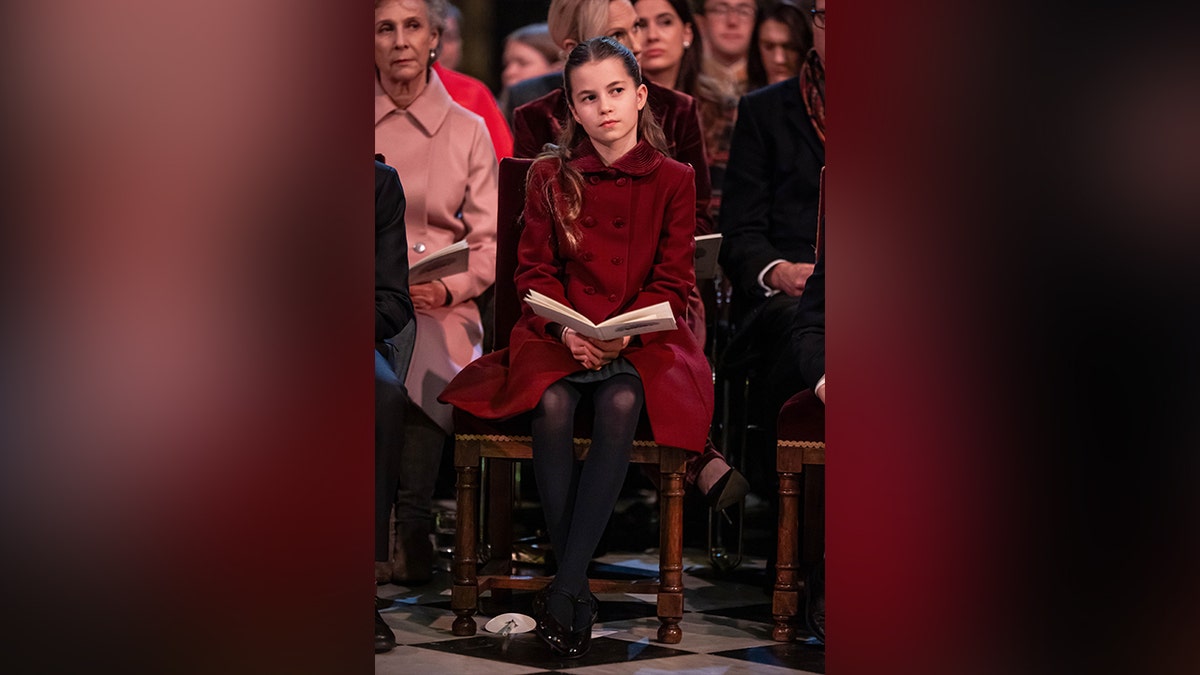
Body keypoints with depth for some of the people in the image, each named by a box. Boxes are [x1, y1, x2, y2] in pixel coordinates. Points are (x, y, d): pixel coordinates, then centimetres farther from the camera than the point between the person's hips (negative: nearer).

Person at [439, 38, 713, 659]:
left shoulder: (673, 180, 5)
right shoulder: (550, 176, 8)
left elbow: (673, 281, 3)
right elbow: (535, 270, 6)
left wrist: (625, 331, -15)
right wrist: (567, 331, -13)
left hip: (640, 335, -1)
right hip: (561, 333, 1)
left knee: (621, 403, -34)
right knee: (552, 404, -33)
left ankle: (564, 587, -33)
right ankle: (577, 591, -26)